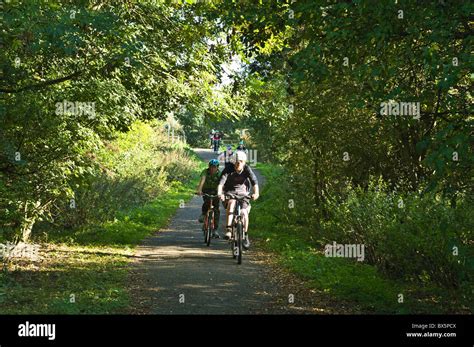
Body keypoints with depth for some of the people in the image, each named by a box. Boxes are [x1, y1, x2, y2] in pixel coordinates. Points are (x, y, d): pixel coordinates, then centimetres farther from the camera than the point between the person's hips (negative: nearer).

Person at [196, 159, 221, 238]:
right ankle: (203, 213, -5)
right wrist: (199, 190, -53)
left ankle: (215, 229, 0)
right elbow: (202, 180, -36)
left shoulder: (219, 174, -17)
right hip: (206, 191, -1)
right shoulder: (205, 172, -19)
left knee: (216, 210, -7)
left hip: (215, 192, 1)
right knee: (207, 202, -34)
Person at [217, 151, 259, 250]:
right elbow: (221, 182, -29)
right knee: (231, 203, -33)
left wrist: (256, 193, -44)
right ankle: (228, 230, -37)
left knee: (244, 212, -17)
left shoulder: (247, 169, -14)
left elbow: (254, 181, -26)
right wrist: (219, 193, -48)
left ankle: (245, 236, 1)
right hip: (230, 192, -1)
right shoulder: (228, 169, -18)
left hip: (242, 192, 1)